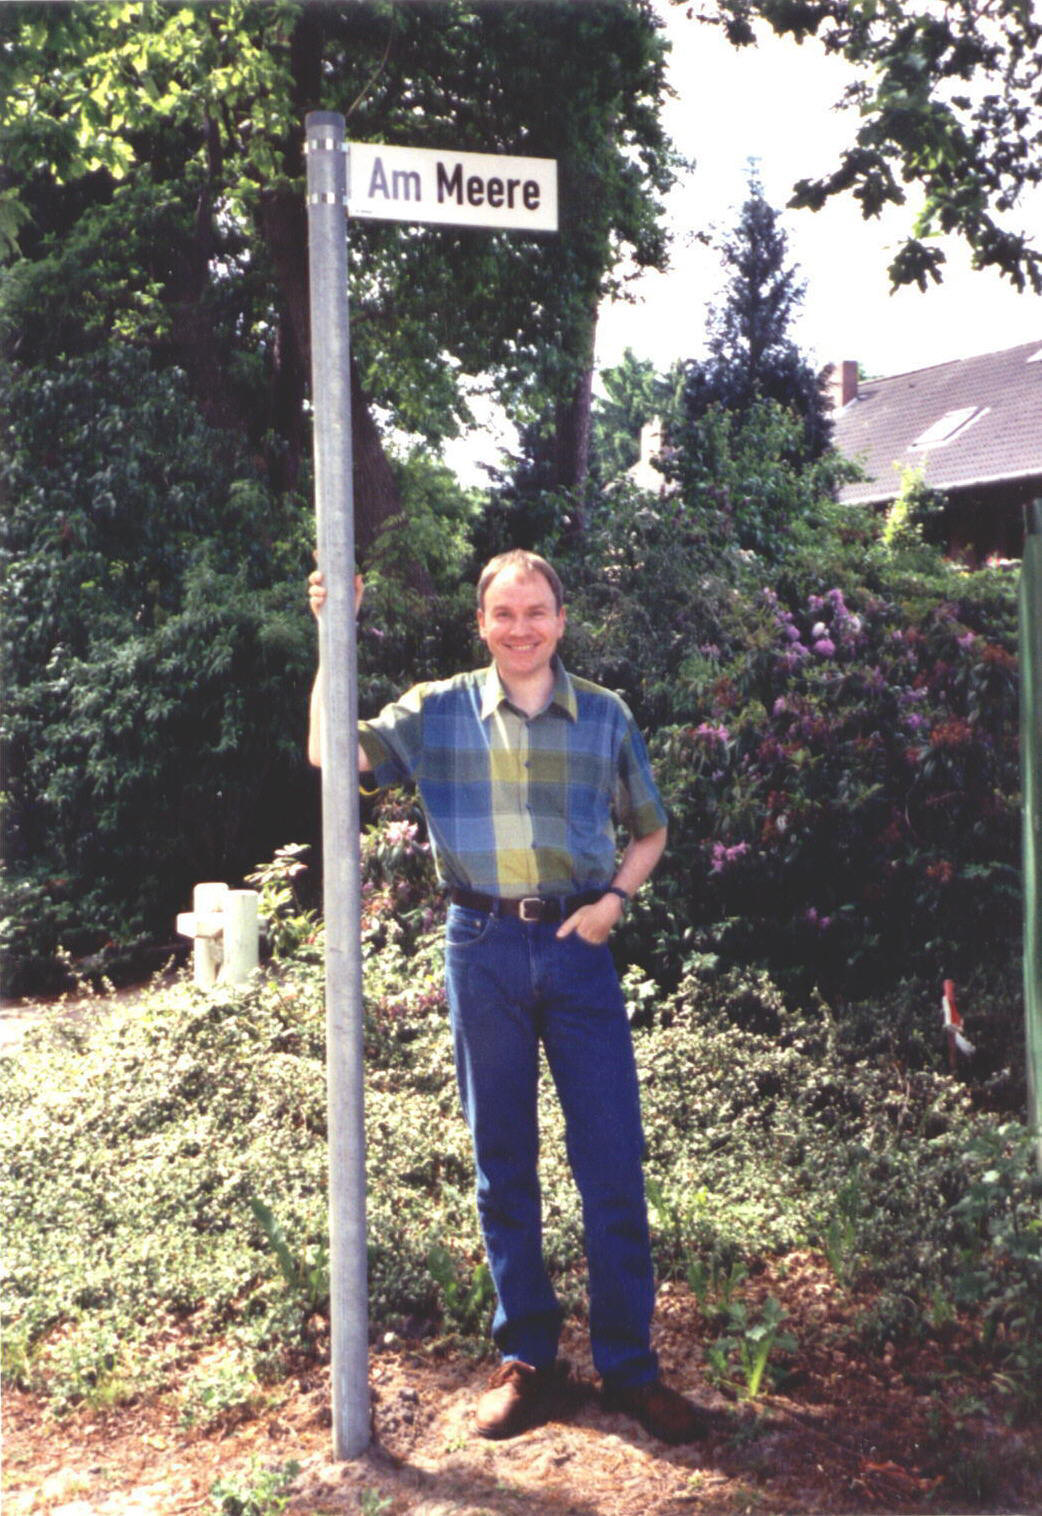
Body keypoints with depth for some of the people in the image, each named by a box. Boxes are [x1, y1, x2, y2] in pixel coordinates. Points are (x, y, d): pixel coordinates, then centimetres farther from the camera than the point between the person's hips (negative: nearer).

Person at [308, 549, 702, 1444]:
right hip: (483, 949, 0)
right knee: (503, 1162, 10)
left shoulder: (606, 716, 5)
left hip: (578, 947, 0)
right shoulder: (436, 713, 3)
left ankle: (629, 1366, 15)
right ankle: (526, 1359, 23)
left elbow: (650, 830, 14)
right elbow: (334, 753, -3)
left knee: (613, 1161, 1)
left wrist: (615, 898, -4)